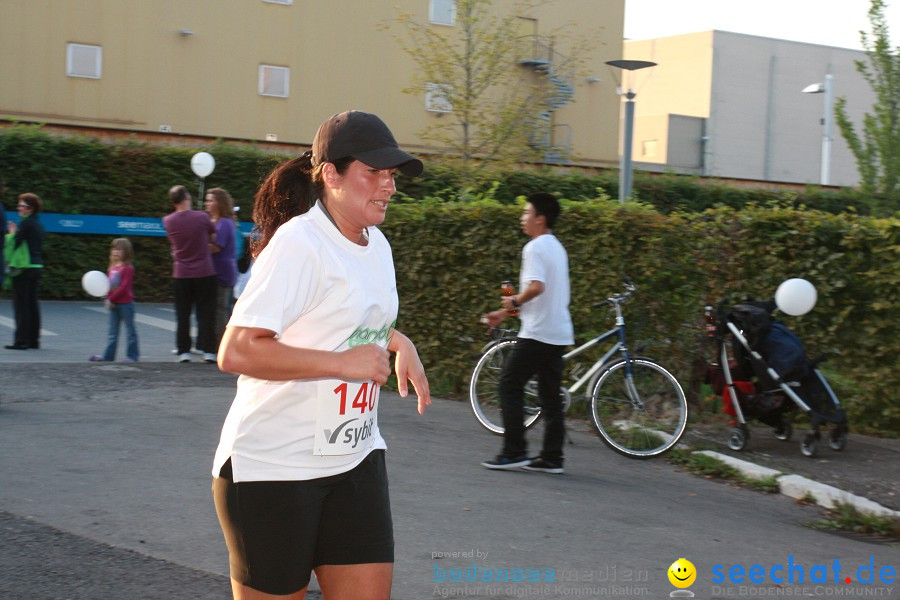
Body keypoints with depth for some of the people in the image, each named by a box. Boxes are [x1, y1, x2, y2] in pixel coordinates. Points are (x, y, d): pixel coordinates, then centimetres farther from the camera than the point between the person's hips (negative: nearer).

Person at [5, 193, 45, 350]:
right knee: (32, 303, 12)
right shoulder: (38, 224, 14)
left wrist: (11, 233, 5)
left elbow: (14, 243, -14)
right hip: (36, 266, 9)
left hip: (23, 267, -8)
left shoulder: (26, 223, -12)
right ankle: (33, 339, 15)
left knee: (20, 304, -5)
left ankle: (21, 340, -6)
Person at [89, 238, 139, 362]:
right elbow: (109, 285, 13)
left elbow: (124, 287, -19)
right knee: (112, 332, 10)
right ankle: (108, 355, 12)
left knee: (130, 330, 2)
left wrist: (111, 299, -18)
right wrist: (107, 299, -4)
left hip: (125, 304, -8)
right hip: (114, 304, 8)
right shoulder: (112, 268, 11)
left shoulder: (128, 268, -12)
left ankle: (132, 355, 9)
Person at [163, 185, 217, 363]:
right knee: (206, 313, 4)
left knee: (182, 315, 7)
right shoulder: (202, 217, -8)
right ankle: (208, 350, 1)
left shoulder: (168, 221, -2)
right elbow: (213, 238, 5)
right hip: (205, 273, -2)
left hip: (181, 273, 2)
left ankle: (183, 351, 6)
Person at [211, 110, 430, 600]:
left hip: (355, 458, 7)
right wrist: (344, 362, -25)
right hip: (273, 466, -7)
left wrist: (400, 343, 9)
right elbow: (236, 353, -25)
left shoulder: (377, 245, 9)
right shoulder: (299, 243, -18)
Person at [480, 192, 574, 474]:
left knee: (510, 385, 0)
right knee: (550, 395, 8)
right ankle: (552, 458, 8)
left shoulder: (534, 248, -12)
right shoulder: (557, 247, 18)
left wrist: (514, 301, -9)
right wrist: (503, 313, 23)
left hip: (537, 332, -9)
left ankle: (514, 451, -2)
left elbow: (536, 286, -28)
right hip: (559, 333, 9)